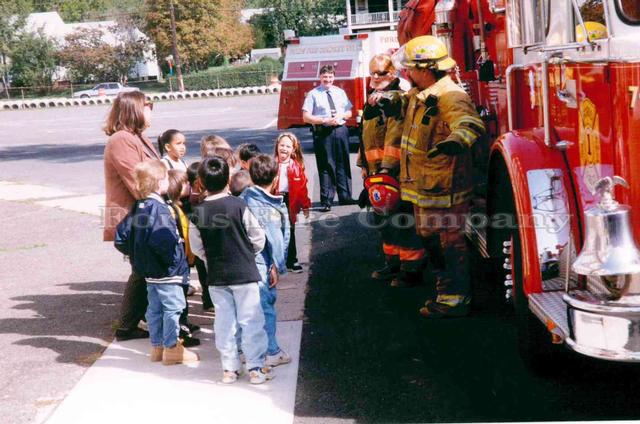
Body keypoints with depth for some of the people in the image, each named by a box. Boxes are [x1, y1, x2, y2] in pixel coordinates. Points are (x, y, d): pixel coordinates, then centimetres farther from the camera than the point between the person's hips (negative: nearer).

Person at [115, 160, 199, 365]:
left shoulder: (138, 208, 7)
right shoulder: (159, 210, -20)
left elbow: (122, 233, 12)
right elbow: (163, 240, -33)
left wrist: (136, 254, 18)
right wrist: (175, 260, -19)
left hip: (148, 270, 9)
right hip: (166, 272, -9)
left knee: (154, 308, 16)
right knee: (172, 307, 0)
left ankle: (157, 347, 25)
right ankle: (171, 348, 7)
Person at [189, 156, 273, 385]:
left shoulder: (198, 213, -5)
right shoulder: (239, 206, -13)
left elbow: (196, 247, 2)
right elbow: (258, 237, -6)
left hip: (216, 276, 3)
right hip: (245, 272, -3)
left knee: (224, 322, 12)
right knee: (251, 320, 5)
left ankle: (229, 368, 17)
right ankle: (255, 368, 9)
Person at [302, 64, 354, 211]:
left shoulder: (340, 92, 13)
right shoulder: (313, 94, -1)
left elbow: (349, 113, 18)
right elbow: (306, 117, -6)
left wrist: (341, 115, -5)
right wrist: (325, 120, -15)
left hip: (341, 130, 4)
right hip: (323, 132, -4)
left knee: (343, 165, 10)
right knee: (326, 167, -2)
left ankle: (345, 197, 20)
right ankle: (326, 201, 4)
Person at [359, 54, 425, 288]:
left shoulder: (397, 98, -12)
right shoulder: (374, 99, 18)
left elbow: (395, 135, -22)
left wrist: (387, 166, -27)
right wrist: (364, 164, 22)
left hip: (394, 172, -10)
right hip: (376, 172, 10)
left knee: (402, 220, -6)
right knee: (384, 220, 17)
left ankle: (411, 270, -1)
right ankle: (393, 263, 29)